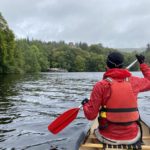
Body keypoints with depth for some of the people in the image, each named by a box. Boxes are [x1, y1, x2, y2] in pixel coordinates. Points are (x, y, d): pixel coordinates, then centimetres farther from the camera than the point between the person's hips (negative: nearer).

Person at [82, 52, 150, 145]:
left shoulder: (101, 85, -14)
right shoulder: (134, 81, -5)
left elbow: (91, 115, -12)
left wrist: (85, 104, 9)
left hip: (108, 138, -2)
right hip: (133, 138, 3)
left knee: (96, 130, 30)